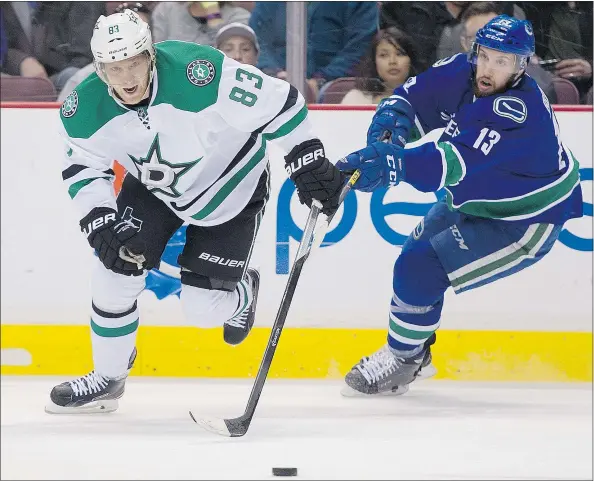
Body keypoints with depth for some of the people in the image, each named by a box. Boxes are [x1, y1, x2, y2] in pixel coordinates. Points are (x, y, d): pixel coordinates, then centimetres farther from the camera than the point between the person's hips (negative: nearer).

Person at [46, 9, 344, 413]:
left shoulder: (200, 74, -38)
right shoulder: (84, 111, -23)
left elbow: (277, 101, -29)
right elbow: (83, 168, -8)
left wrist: (309, 164, -24)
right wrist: (101, 224, -23)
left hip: (230, 188, -4)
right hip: (153, 187, 4)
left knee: (204, 308, -4)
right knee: (115, 276, -6)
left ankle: (242, 291, 34)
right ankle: (107, 379, 18)